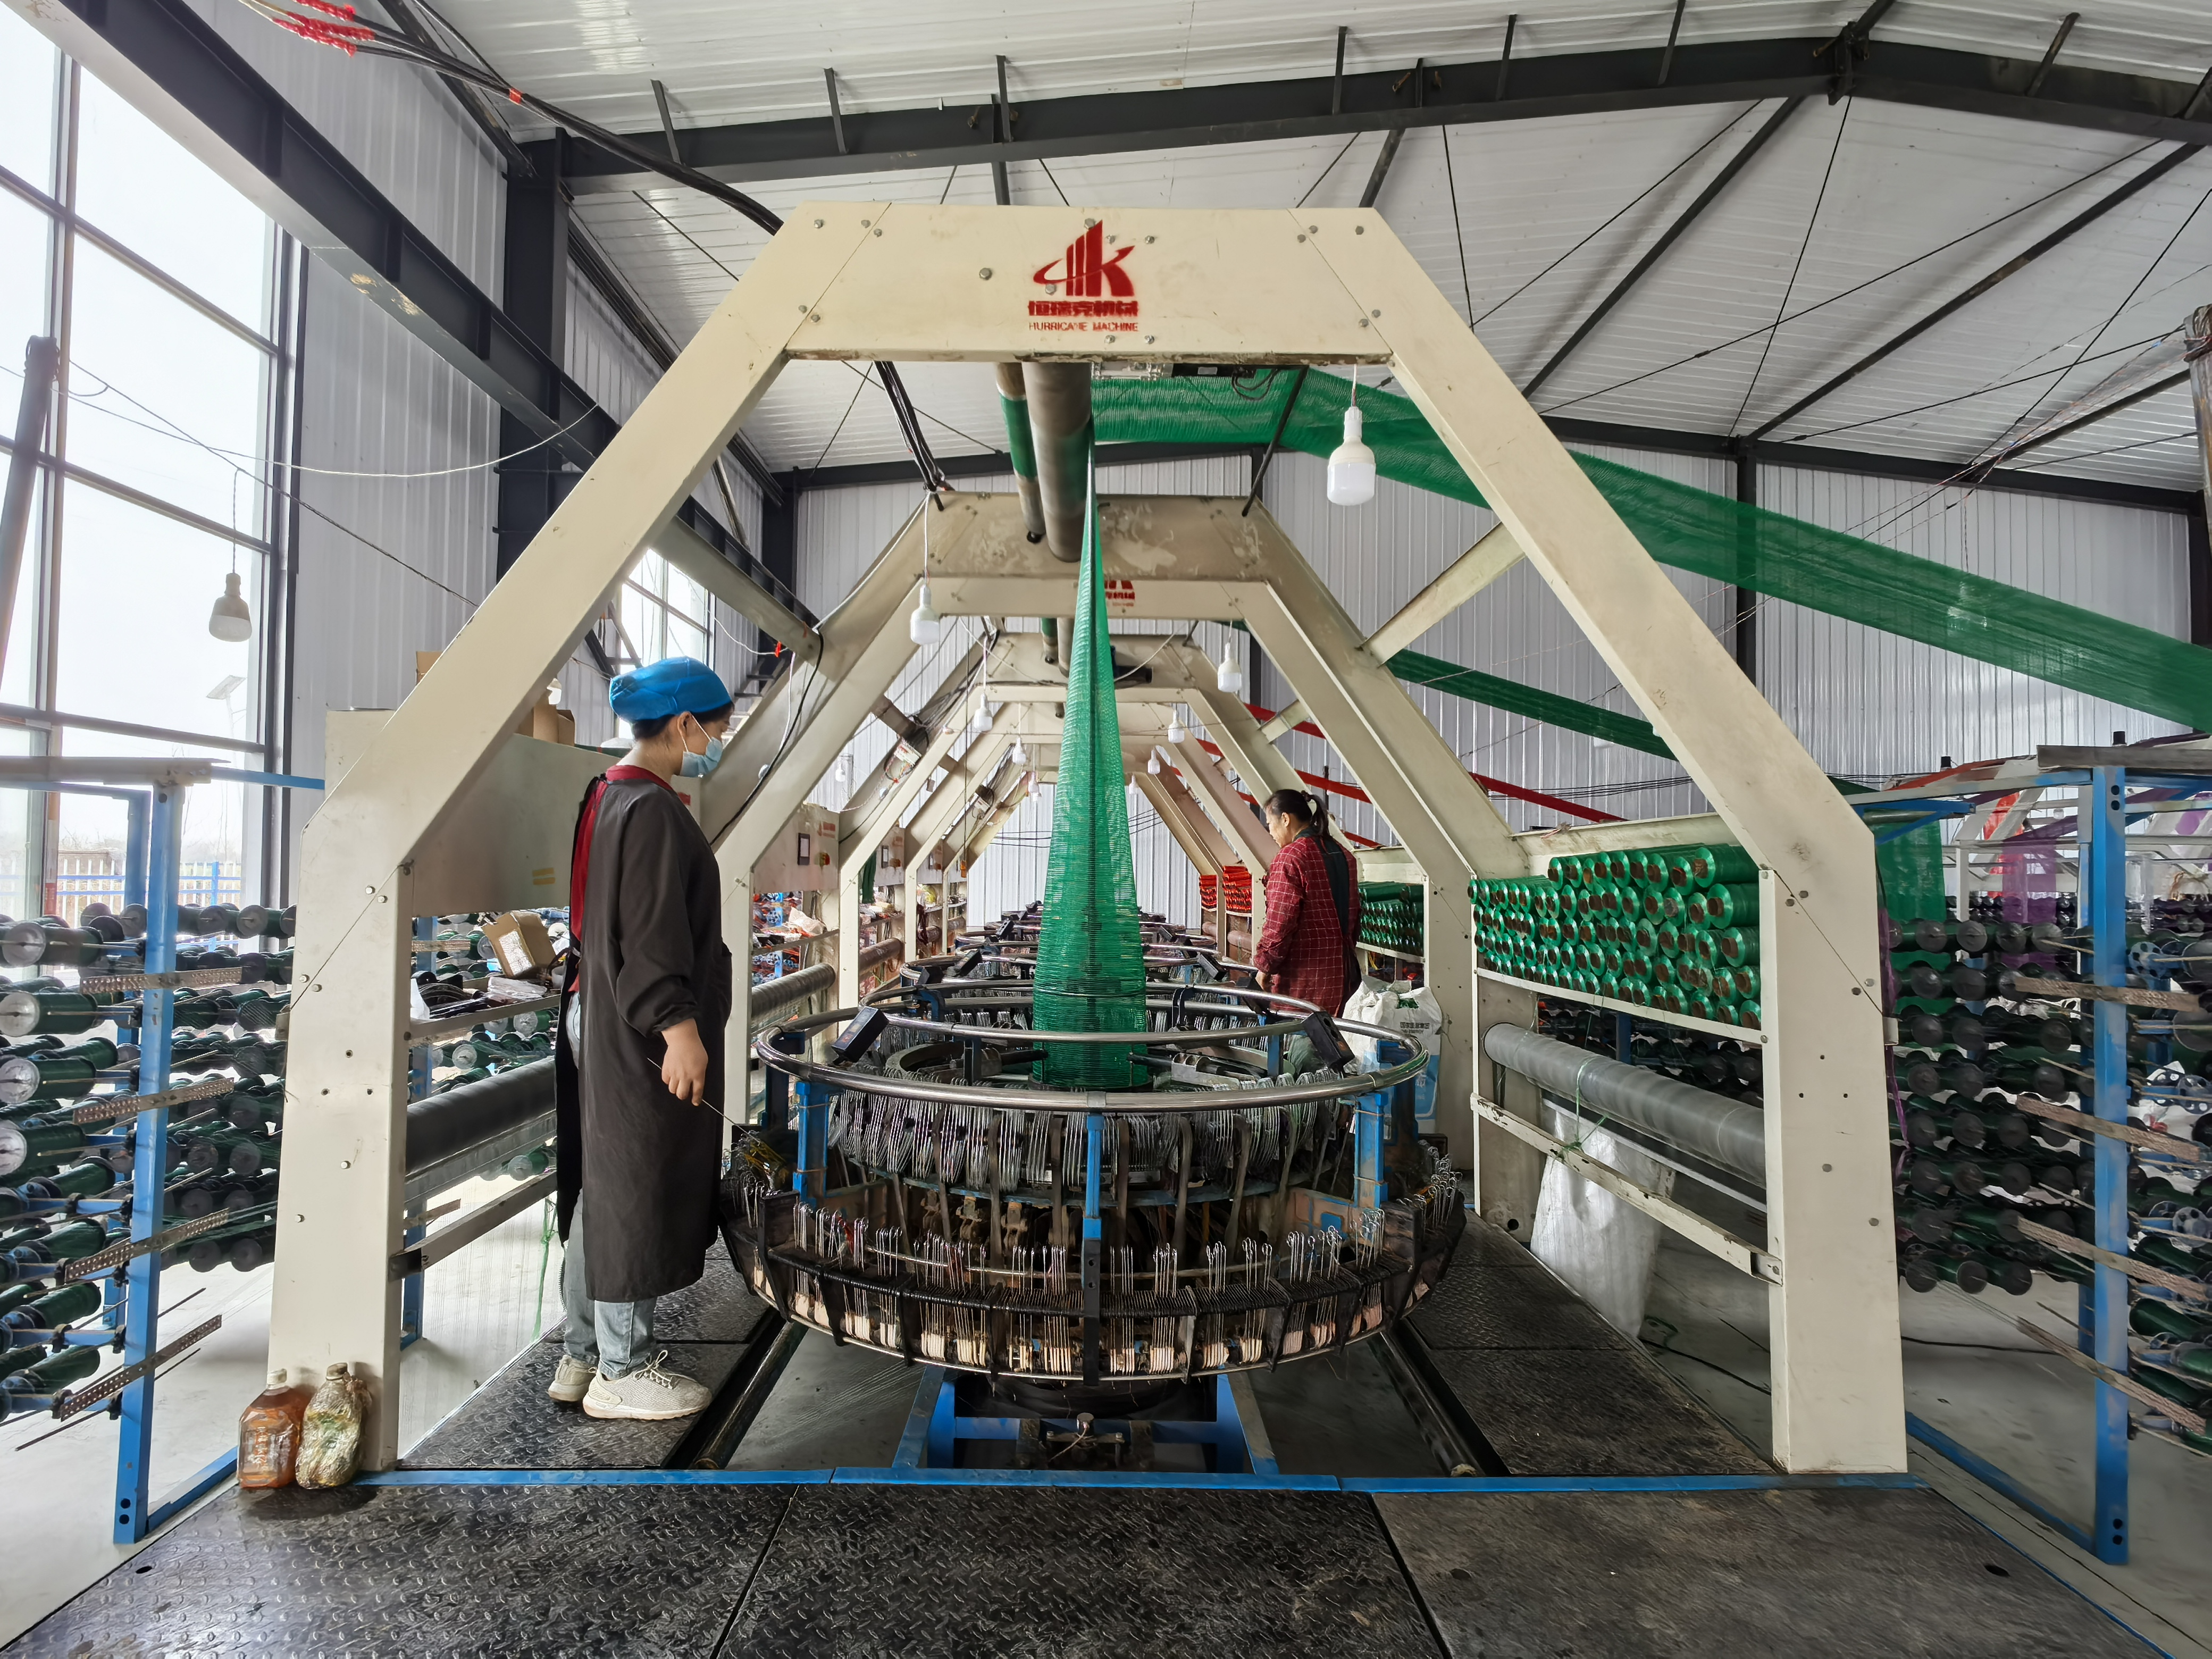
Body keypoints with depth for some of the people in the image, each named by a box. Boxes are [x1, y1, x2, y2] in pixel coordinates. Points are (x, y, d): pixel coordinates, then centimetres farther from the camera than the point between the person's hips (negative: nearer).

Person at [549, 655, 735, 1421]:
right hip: (643, 1038, -11)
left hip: (599, 1022, 11)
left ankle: (583, 1355, 31)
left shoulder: (605, 797, 13)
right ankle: (622, 1371, 16)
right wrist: (678, 1026, -22)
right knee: (633, 1193, 1)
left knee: (600, 1192, 18)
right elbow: (651, 936, -23)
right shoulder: (651, 810, -18)